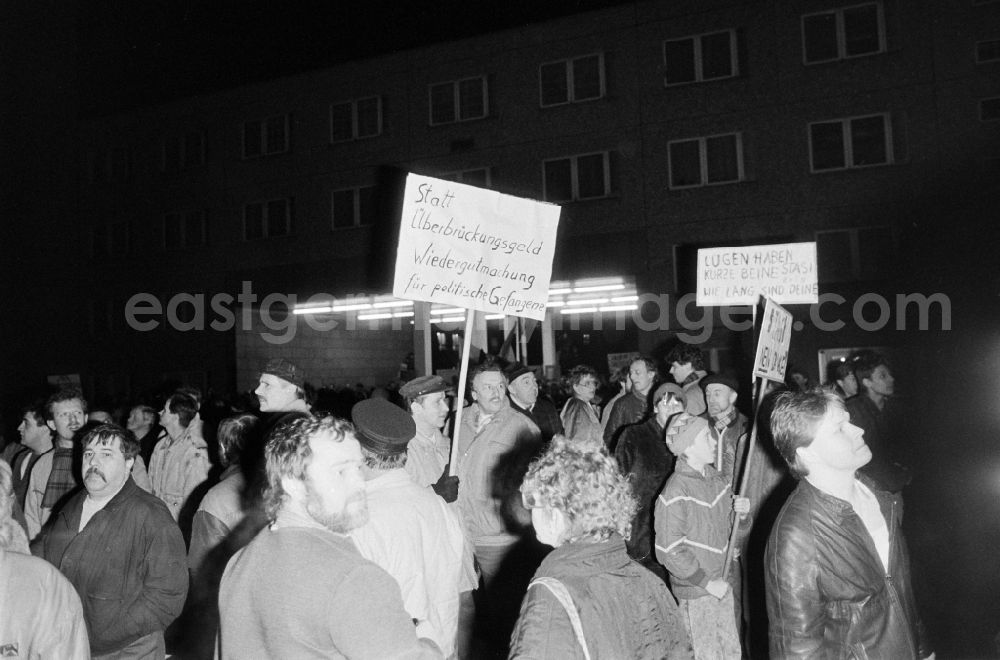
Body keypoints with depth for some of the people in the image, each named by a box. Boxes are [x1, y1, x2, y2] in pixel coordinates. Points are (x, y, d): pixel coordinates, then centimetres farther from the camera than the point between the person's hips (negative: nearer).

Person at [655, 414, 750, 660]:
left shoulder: (714, 476, 2)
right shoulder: (675, 494, -22)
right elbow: (668, 552, -18)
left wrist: (741, 511, -6)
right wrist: (707, 582, -17)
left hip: (722, 583, 7)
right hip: (696, 593, -7)